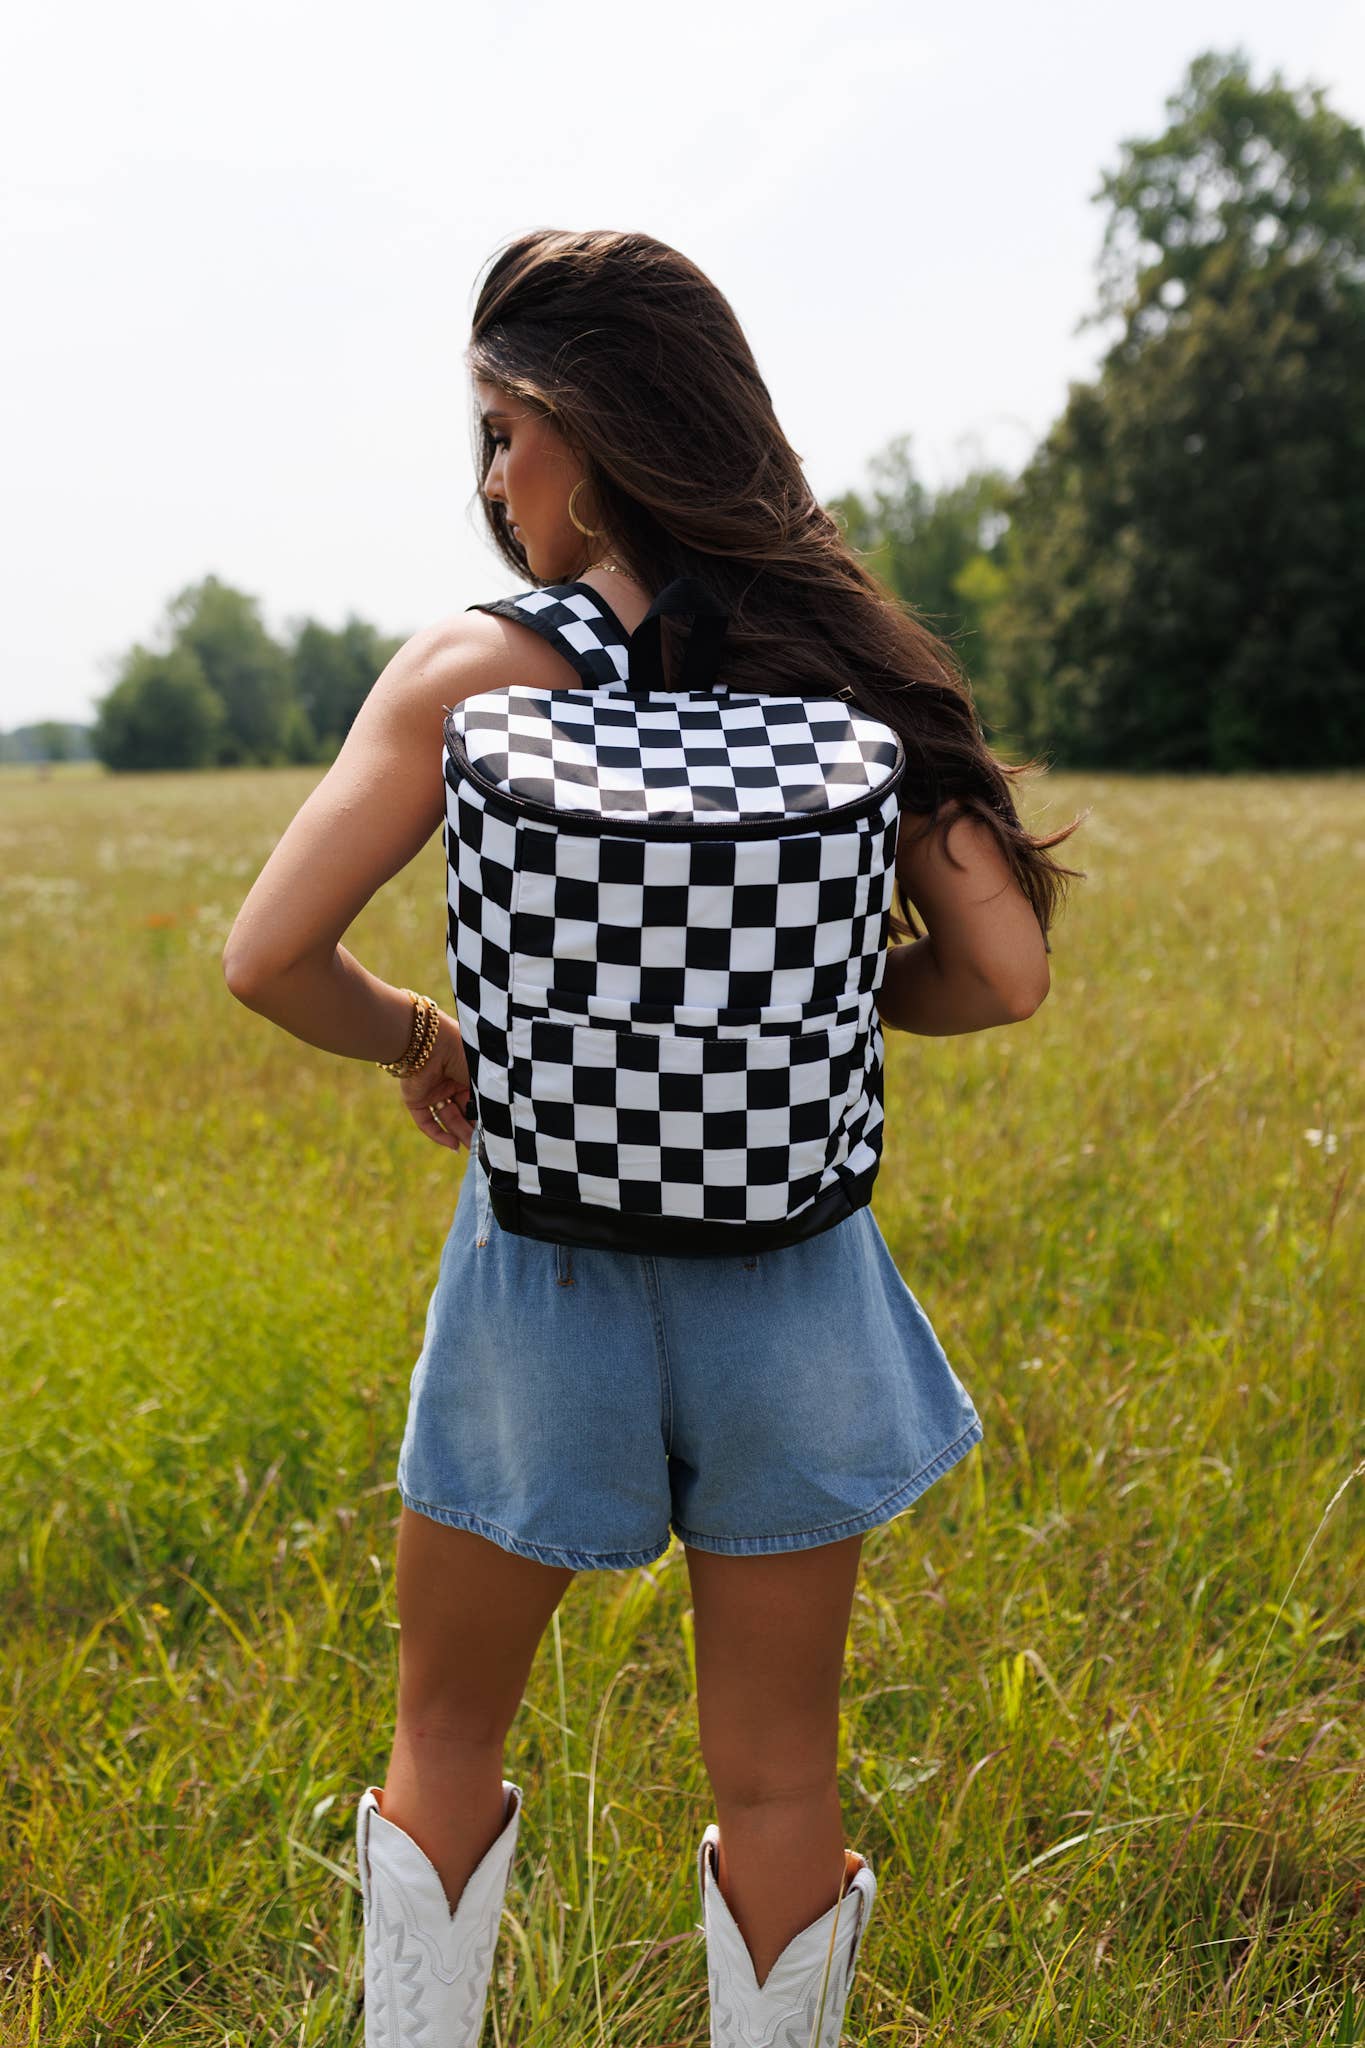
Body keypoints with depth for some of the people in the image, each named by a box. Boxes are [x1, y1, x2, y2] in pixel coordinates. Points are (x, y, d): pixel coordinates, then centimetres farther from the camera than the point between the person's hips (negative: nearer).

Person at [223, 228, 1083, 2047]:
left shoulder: (473, 675, -11)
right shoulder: (838, 668, -4)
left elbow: (270, 959, -15)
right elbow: (1003, 972, -5)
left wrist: (425, 1041, 3)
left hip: (549, 1272, -2)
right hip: (790, 1279, 2)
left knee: (446, 1742, 20)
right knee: (778, 1781, 16)